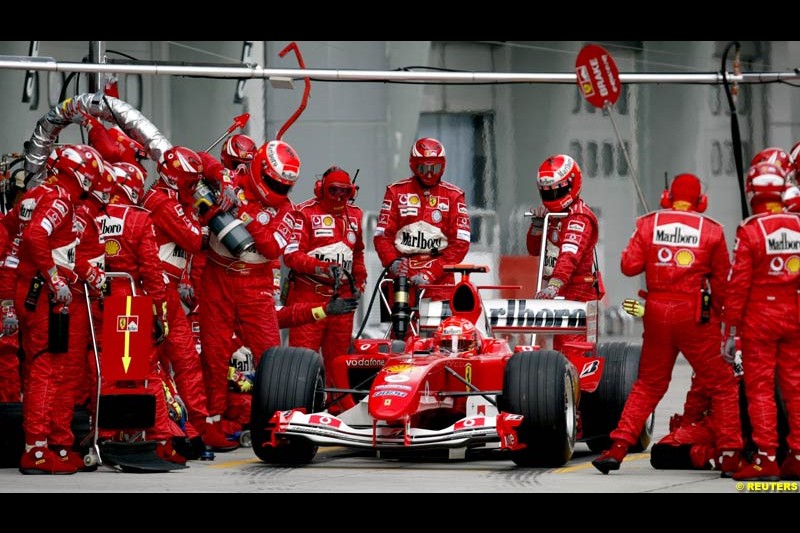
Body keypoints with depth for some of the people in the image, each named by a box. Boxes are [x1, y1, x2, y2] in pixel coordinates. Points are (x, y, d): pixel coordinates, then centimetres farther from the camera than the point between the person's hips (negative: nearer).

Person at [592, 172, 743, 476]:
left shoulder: (648, 224, 2)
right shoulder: (711, 230, -1)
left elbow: (629, 266, -2)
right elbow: (722, 280, 2)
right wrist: (719, 313, 16)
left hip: (657, 313, 3)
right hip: (696, 315, -3)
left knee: (648, 385, 17)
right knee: (722, 385, 7)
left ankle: (618, 448, 9)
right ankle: (730, 456, 1)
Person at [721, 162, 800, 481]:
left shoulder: (750, 231, -11)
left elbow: (737, 284, -11)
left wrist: (730, 331, -6)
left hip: (760, 316, -4)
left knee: (759, 388, 0)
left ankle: (766, 458, -4)